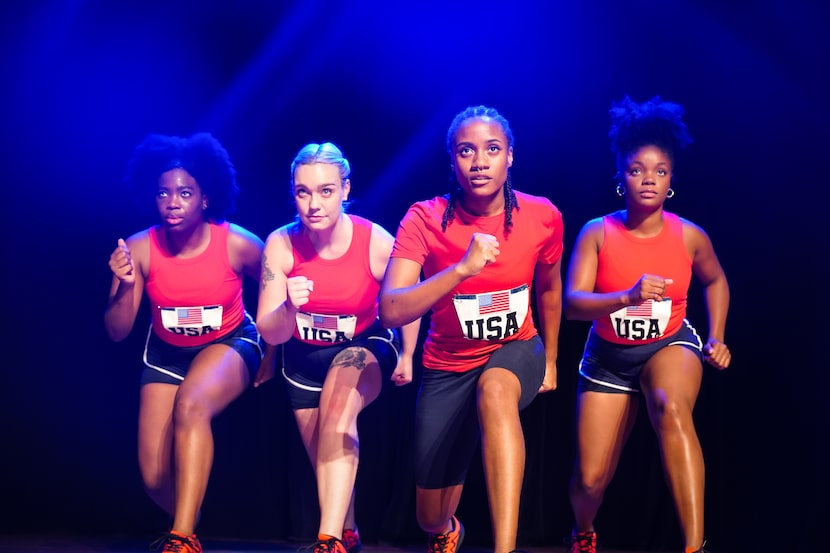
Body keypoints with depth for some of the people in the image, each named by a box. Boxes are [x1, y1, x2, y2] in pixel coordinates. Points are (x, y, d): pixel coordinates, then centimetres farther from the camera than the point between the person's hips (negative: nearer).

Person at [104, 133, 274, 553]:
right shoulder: (139, 249, -18)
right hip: (167, 353, 3)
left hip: (230, 344, -3)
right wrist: (126, 286, -32)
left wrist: (271, 351, 6)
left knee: (190, 404, -36)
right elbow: (117, 332, -15)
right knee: (155, 478, -4)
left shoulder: (237, 245, -22)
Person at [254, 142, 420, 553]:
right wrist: (289, 308, -42)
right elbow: (270, 334, -20)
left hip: (365, 347, -3)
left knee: (339, 407, -34)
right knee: (326, 463, 12)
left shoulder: (377, 242, -24)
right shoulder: (281, 244, -20)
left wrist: (407, 356, 9)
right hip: (304, 357, 3)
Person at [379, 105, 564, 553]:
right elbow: (390, 311, -32)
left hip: (516, 351, 0)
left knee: (495, 390, -40)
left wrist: (550, 360, 19)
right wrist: (462, 268, -43)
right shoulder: (425, 219, -20)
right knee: (430, 517, 7)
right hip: (448, 366, 0)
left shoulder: (542, 216, -13)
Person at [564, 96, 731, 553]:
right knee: (590, 479, 0)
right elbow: (572, 304, -24)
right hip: (609, 356, 1)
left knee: (671, 409, -38)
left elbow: (715, 281, 13)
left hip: (670, 345, -1)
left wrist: (716, 338, 3)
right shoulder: (597, 233, -14)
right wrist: (628, 297, -40)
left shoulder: (690, 236, -10)